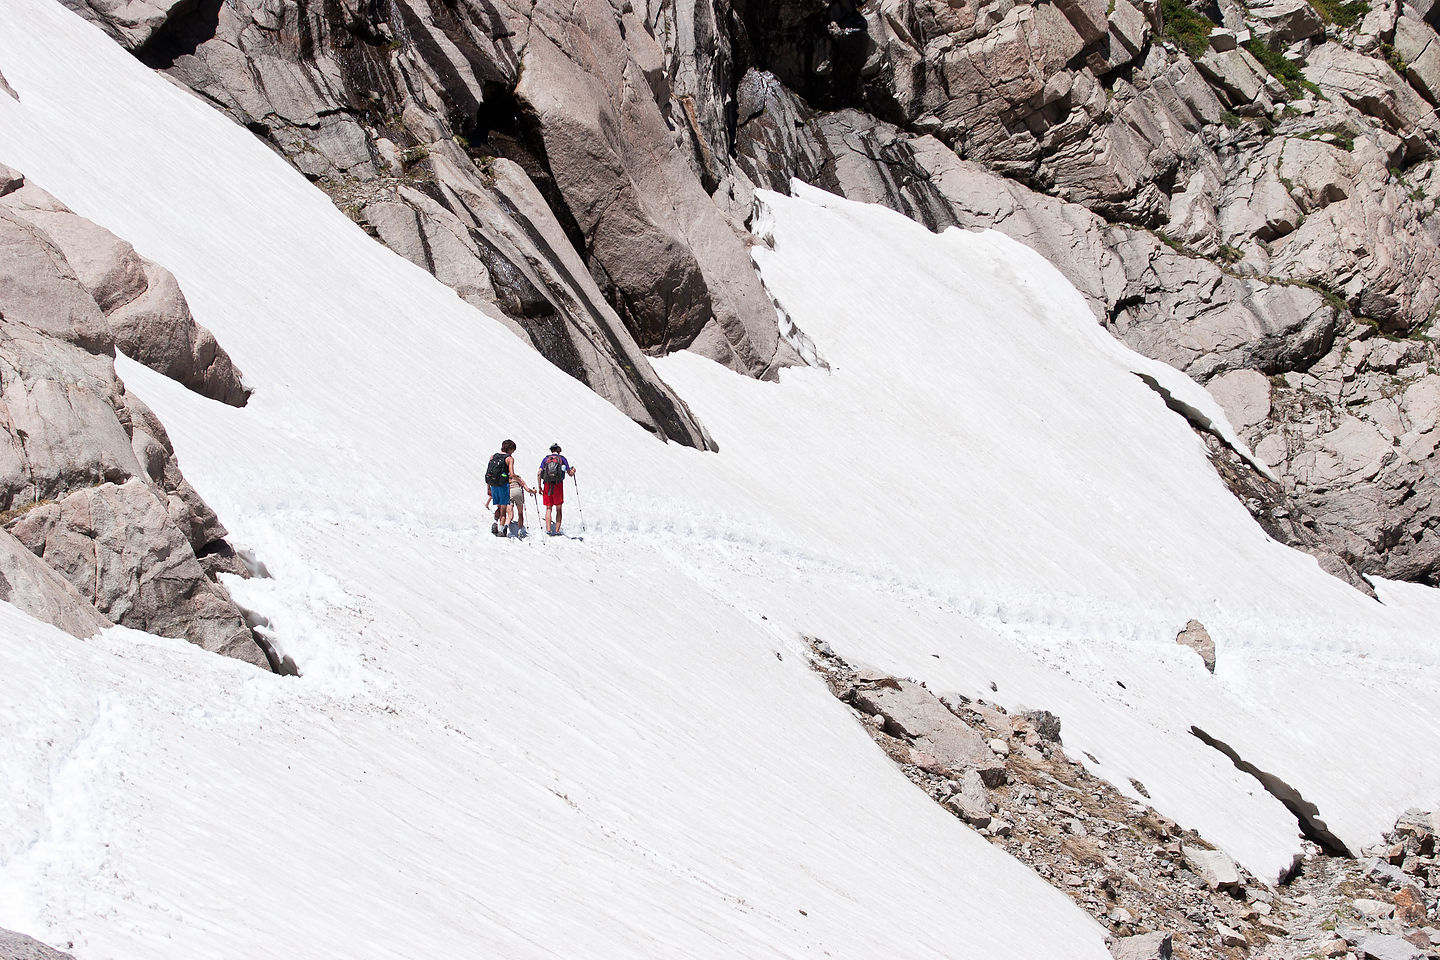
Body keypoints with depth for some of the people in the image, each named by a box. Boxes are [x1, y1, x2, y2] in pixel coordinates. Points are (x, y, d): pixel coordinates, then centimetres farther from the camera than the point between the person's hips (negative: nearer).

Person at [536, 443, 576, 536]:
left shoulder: (546, 459, 9)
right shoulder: (562, 458, 5)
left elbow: (539, 474, 1)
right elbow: (570, 474, 8)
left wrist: (540, 488, 9)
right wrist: (573, 470, 31)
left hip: (547, 485, 1)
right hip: (558, 485, -1)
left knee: (548, 508, 7)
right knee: (559, 509, 7)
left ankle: (548, 529, -5)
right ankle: (557, 530, 0)